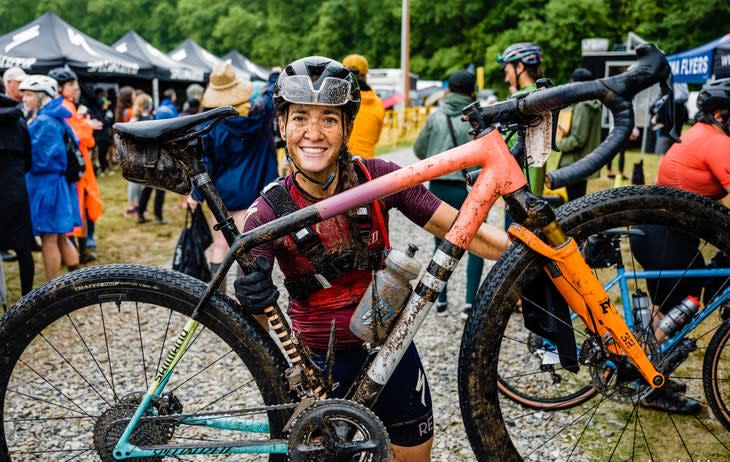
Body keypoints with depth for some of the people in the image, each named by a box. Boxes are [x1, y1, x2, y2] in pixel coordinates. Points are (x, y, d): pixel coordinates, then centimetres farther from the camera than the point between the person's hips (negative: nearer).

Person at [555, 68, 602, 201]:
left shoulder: (582, 106, -18)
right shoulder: (594, 106, 11)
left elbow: (577, 140, -21)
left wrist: (558, 143, -8)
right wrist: (566, 133, 8)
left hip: (575, 165, -10)